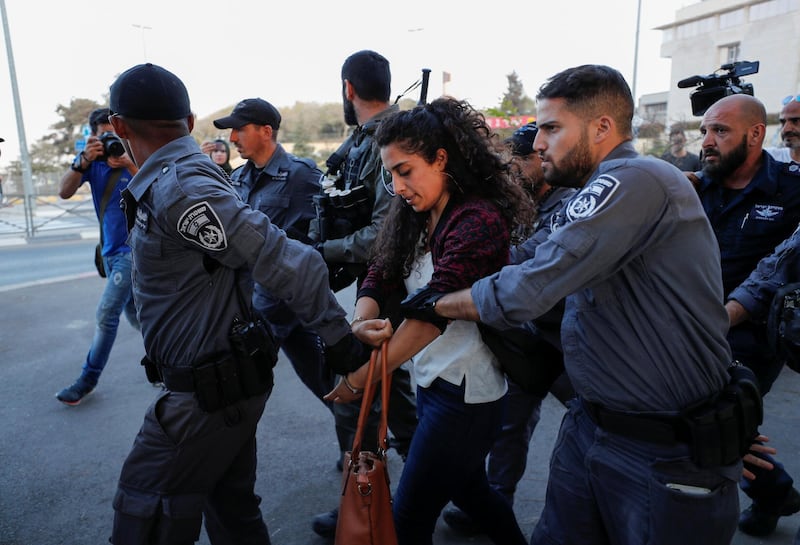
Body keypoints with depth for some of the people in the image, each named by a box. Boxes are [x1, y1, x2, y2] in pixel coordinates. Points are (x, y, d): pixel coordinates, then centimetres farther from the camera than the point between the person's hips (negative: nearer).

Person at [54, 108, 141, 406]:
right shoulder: (91, 160, 0)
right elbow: (64, 192, -12)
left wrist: (129, 165, -35)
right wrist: (83, 161, -27)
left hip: (133, 247, -6)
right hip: (110, 249, 6)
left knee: (106, 313, -6)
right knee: (133, 313, 16)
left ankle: (88, 379, 7)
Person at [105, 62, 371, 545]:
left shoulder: (177, 188, -21)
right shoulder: (177, 179, 9)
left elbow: (288, 262, -26)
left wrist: (340, 339, -20)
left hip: (208, 395, -9)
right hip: (229, 380, 9)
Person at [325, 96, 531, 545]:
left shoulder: (477, 220, -21)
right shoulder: (416, 218, 6)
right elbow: (379, 278, 0)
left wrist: (359, 380, -27)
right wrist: (362, 323, -22)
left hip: (465, 390, -9)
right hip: (432, 378, 9)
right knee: (469, 489, 26)